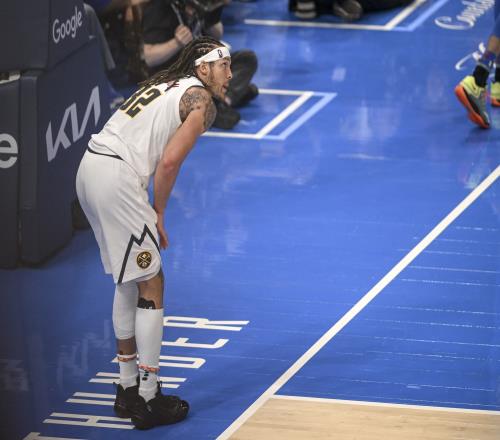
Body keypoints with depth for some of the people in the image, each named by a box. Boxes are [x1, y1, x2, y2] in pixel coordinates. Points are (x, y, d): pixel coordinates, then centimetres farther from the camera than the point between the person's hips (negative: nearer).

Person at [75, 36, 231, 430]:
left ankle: (129, 389, 26)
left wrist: (148, 211, 16)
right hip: (117, 177, -9)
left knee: (129, 282, 20)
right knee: (151, 286, -1)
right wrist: (158, 216, -1)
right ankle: (147, 400, 2)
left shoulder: (164, 85, 24)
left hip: (90, 167, 9)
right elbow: (169, 162, -13)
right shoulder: (201, 100, -3)